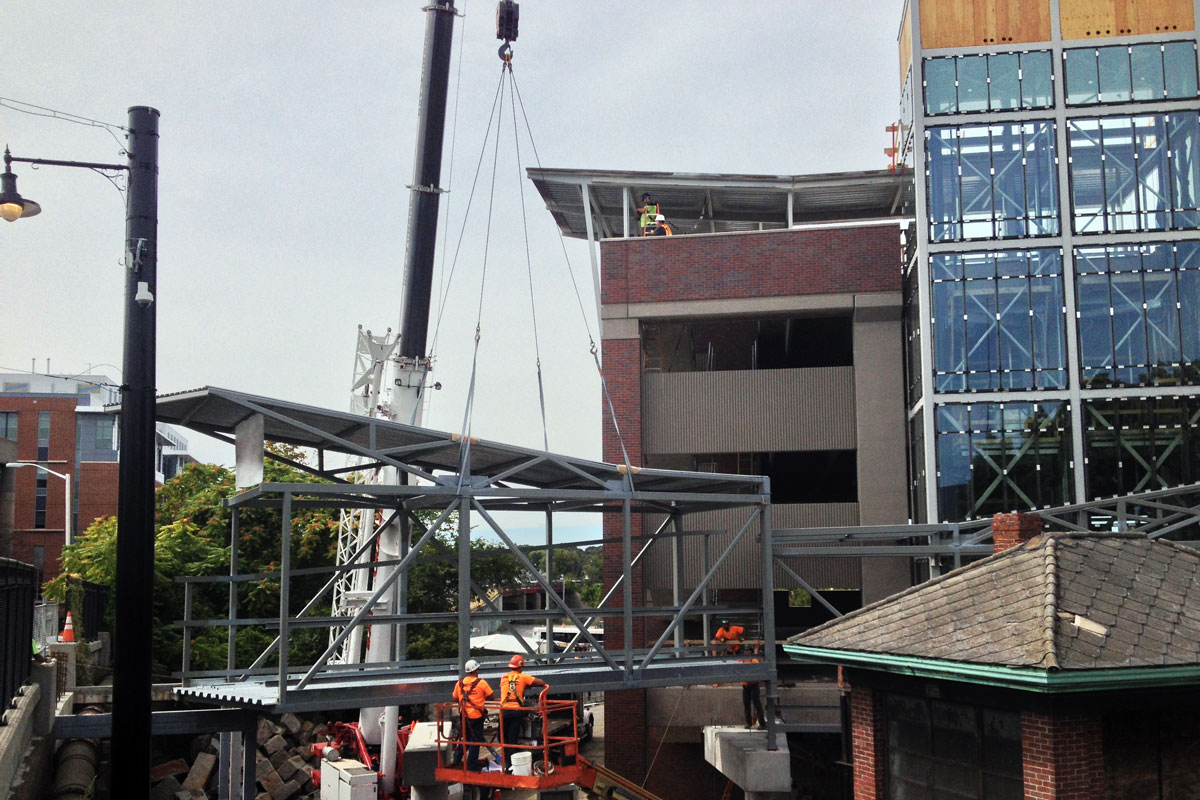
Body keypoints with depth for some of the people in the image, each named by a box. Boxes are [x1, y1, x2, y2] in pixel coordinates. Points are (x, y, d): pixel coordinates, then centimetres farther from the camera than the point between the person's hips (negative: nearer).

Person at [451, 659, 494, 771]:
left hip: (464, 715, 5)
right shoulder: (481, 683, -11)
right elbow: (492, 696, -6)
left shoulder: (460, 683, 2)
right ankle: (472, 765, 8)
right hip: (476, 715, -5)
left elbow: (455, 698, 8)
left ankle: (457, 759, 21)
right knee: (475, 740, 5)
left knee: (466, 738, 23)